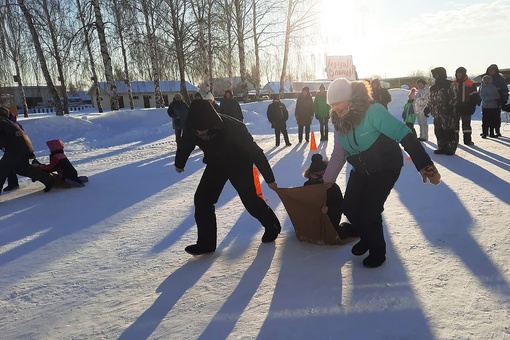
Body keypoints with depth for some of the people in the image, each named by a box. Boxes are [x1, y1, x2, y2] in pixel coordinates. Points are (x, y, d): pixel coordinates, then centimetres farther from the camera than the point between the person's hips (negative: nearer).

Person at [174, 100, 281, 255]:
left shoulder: (233, 127, -39)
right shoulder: (192, 129, -25)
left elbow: (255, 151, -27)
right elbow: (185, 145, 0)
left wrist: (269, 178, -20)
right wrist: (179, 163, 19)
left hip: (239, 164, -4)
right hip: (215, 164, 4)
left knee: (250, 200, -1)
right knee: (202, 199, -5)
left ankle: (272, 226, 28)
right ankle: (206, 242, 9)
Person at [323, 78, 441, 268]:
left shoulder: (373, 112, -28)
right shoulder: (339, 122, -7)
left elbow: (405, 136, -32)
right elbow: (339, 153, 5)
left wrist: (424, 165, -39)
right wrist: (328, 179, 8)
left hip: (386, 168, -6)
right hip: (361, 170, 6)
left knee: (369, 211, -12)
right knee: (350, 208, 4)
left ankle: (377, 252, 15)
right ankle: (367, 238, 35)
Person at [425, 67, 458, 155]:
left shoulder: (450, 85, -4)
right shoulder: (433, 87, 16)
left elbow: (454, 98, -10)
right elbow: (431, 100, 21)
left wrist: (451, 107, -20)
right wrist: (428, 108, 10)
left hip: (448, 114, -7)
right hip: (437, 115, 7)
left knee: (450, 131, -3)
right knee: (439, 132, 9)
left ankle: (450, 149, 4)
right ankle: (442, 148, 19)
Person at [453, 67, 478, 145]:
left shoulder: (470, 84, -1)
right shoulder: (453, 83, 6)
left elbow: (474, 96, -1)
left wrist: (472, 107, -6)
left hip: (466, 107, -2)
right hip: (455, 107, 2)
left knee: (466, 123, 3)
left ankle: (467, 140, 8)